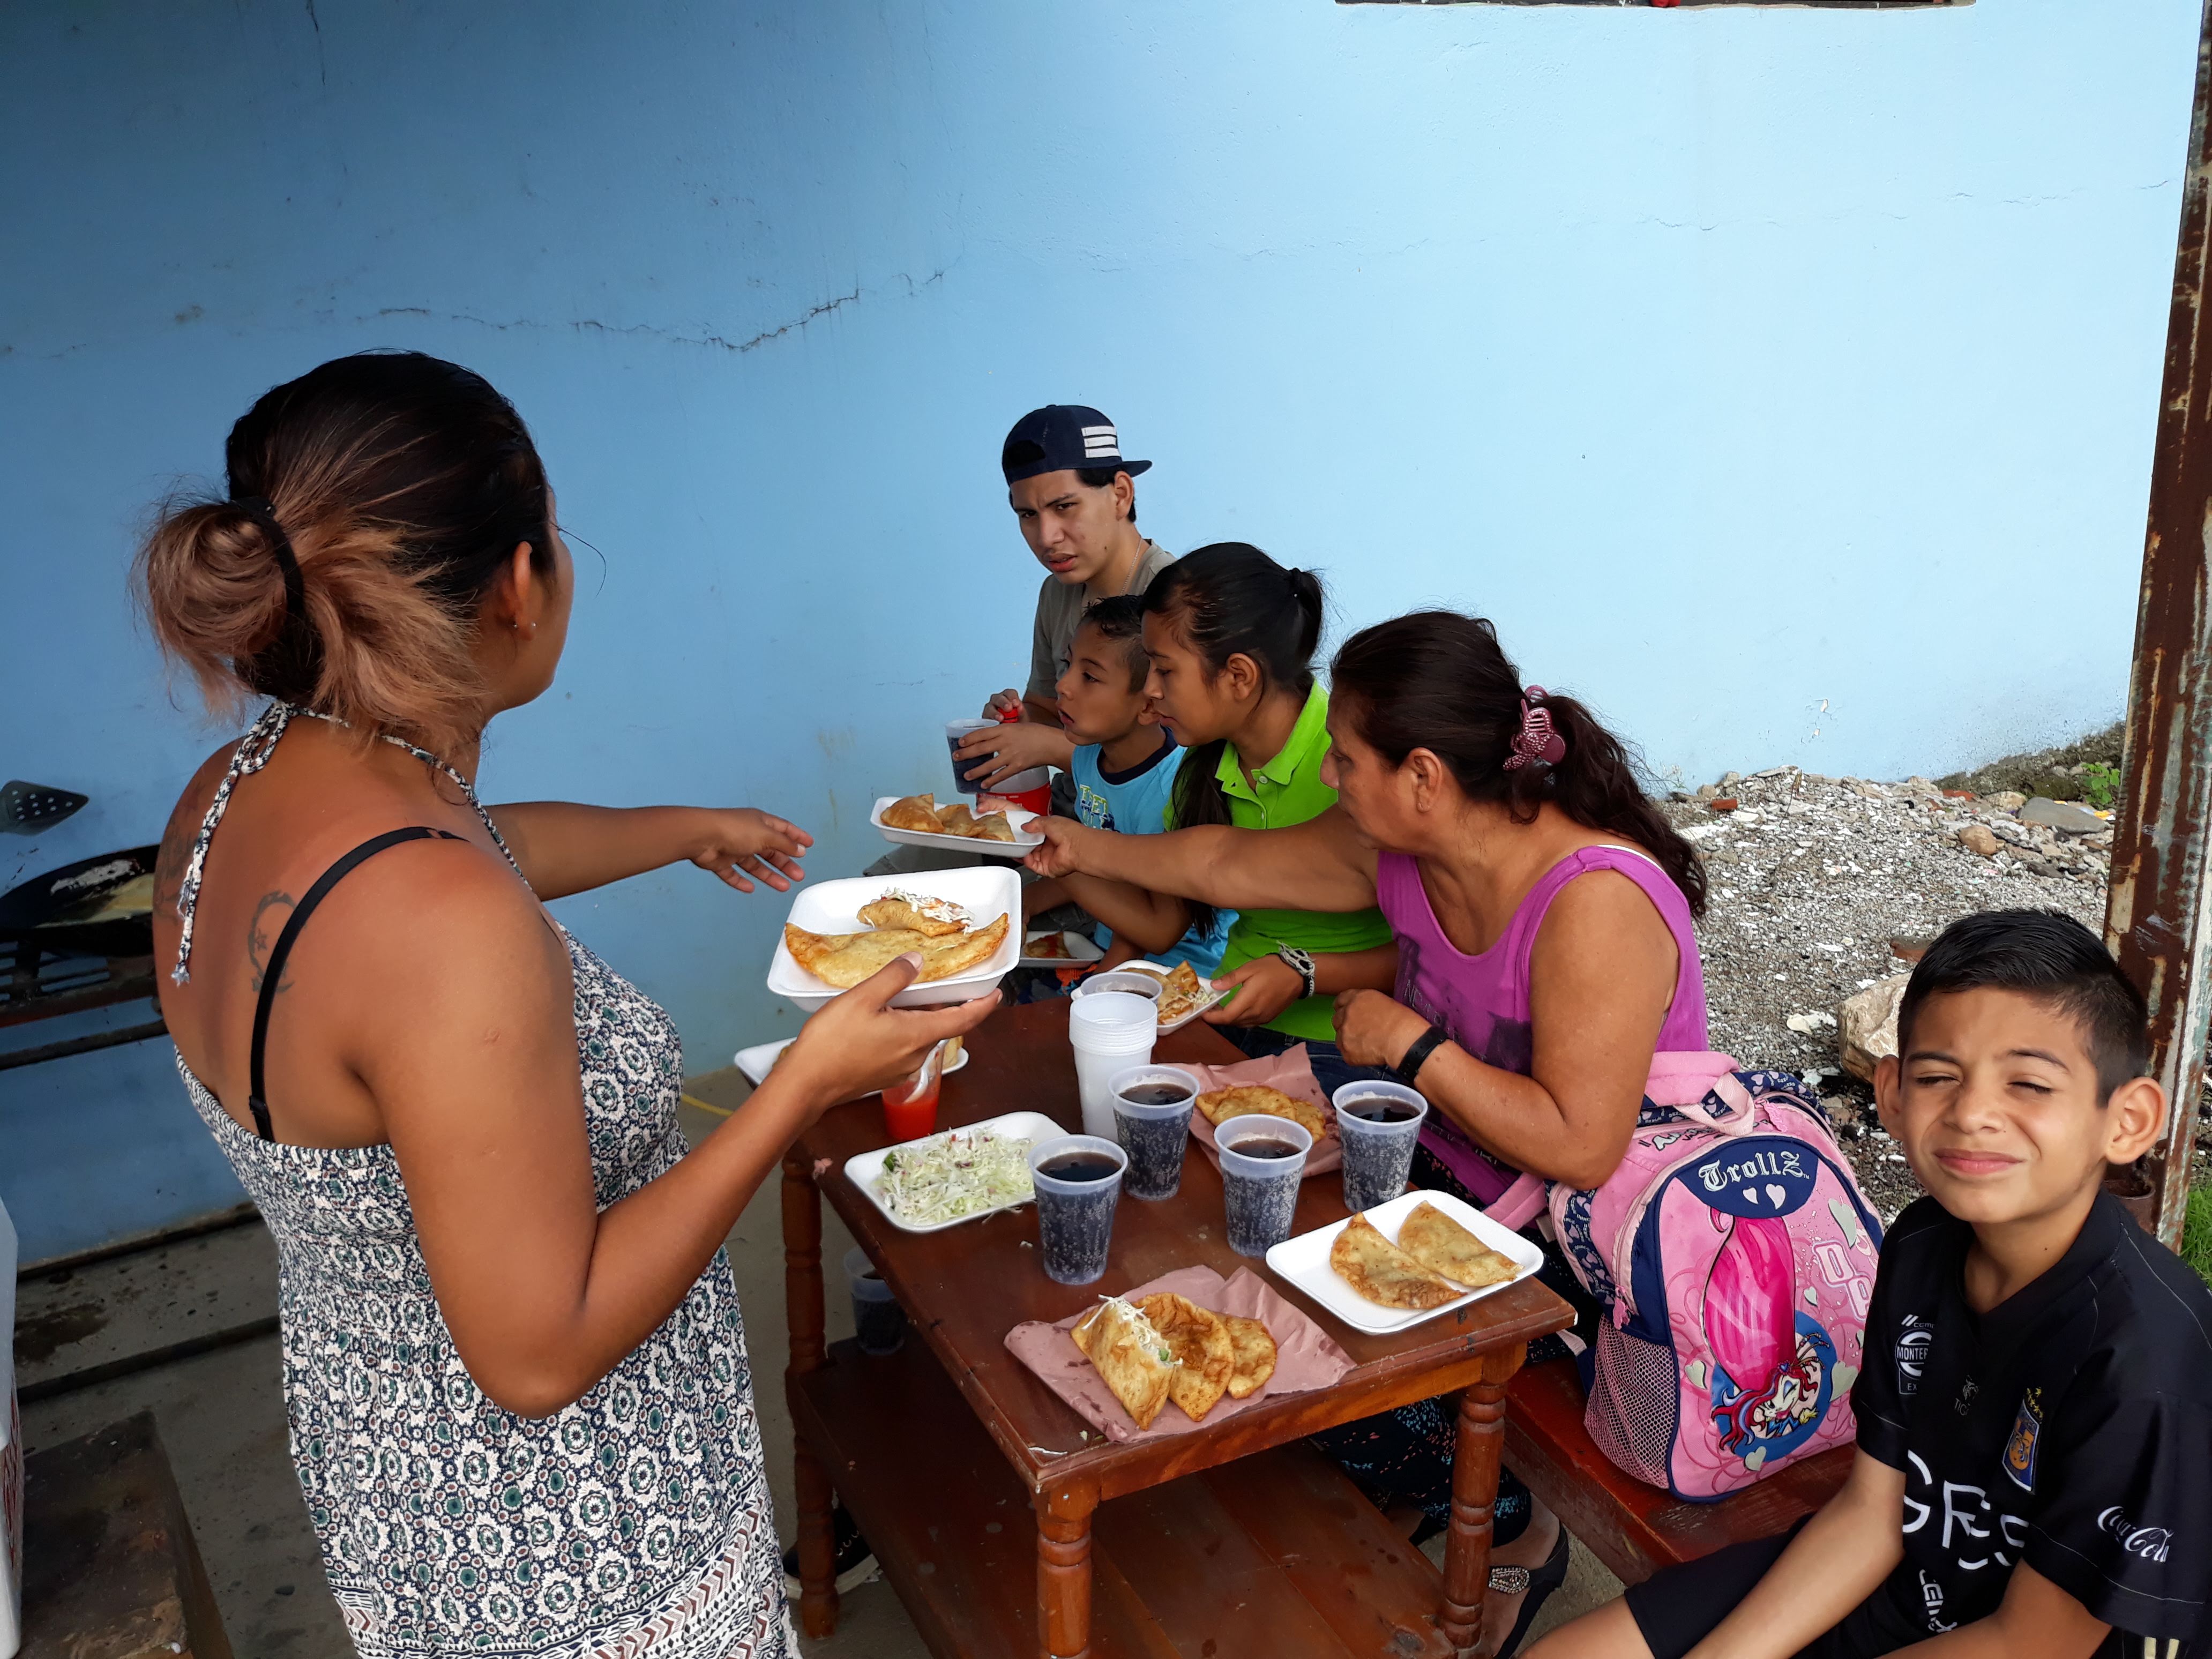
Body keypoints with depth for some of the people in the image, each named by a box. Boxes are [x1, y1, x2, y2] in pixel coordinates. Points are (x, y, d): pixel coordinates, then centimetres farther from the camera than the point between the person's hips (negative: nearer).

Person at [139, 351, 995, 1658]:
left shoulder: (233, 800, -7)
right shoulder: (446, 924, -35)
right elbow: (542, 1354, -28)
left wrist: (691, 830, 29)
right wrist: (809, 1084, -23)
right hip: (576, 1554, -8)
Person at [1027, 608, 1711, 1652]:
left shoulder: (1595, 902, -31)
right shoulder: (1402, 852, -7)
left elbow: (1579, 1149, -34)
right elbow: (1232, 866, 9)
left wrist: (1410, 1043, -26)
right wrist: (1086, 850, 19)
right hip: (1452, 1176, 8)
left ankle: (1511, 1537, 12)